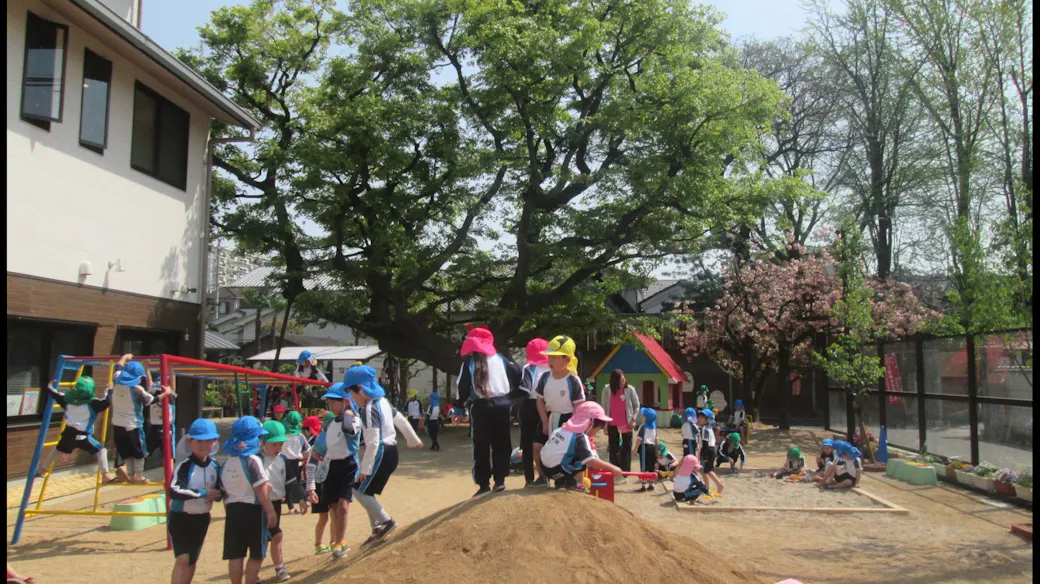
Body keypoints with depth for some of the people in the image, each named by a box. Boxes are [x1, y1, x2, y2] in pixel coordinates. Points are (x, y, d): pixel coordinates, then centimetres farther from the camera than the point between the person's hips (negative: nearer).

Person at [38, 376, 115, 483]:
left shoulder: (68, 399, 4)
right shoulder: (92, 403, -14)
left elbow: (55, 395, 16)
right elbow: (105, 402, -25)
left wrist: (51, 385, 31)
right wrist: (109, 391, -12)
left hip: (68, 434, 6)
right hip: (83, 436, -6)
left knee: (56, 450, 32)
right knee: (101, 450, -4)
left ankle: (42, 469, 46)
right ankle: (106, 475, -16)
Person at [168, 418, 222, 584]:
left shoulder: (215, 466, 0)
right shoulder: (184, 466, -17)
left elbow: (219, 493, 9)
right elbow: (174, 492, -32)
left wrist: (215, 495, -15)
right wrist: (203, 492, -29)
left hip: (202, 519, 6)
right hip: (180, 517, -6)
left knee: (192, 561, 17)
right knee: (183, 559, -15)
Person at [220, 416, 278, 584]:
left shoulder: (226, 463, 7)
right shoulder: (252, 460, -14)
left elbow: (225, 491, 11)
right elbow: (261, 490, -16)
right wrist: (271, 512, -11)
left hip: (232, 509, 6)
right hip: (253, 510, -6)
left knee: (236, 555, 9)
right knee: (256, 555, 5)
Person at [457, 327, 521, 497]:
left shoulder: (468, 362, 1)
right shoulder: (500, 358, 9)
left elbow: (462, 387, -4)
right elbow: (517, 375, 7)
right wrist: (510, 392, 18)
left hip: (480, 407, -2)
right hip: (502, 404, 2)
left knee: (481, 447, 3)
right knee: (501, 444, 11)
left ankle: (484, 484, 3)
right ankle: (499, 480, 10)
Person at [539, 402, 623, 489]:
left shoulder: (563, 429, 8)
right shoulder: (580, 437, -17)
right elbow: (591, 461, -22)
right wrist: (612, 468, -15)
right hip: (557, 470, -9)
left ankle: (561, 481, 14)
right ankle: (570, 482, -3)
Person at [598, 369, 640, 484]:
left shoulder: (630, 389, -6)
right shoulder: (607, 390, -5)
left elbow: (636, 405, 1)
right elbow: (604, 407, 2)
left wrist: (633, 419, -11)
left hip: (626, 424, -1)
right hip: (612, 424, 1)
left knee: (626, 448, 6)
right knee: (613, 449, 4)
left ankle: (625, 473, 14)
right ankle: (616, 474, 10)